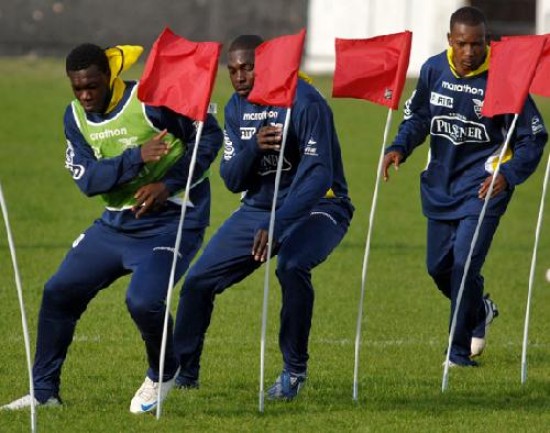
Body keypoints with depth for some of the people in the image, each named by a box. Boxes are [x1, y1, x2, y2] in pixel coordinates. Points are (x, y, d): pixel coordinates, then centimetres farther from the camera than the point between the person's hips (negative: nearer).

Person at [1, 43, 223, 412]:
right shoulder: (76, 117, 1)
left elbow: (210, 134, -10)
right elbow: (87, 179, -11)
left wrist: (169, 184, -18)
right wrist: (137, 157, -27)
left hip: (172, 218, -7)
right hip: (117, 223, 7)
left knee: (143, 300, -25)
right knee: (59, 291, 4)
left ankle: (163, 374, 6)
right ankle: (44, 391, 19)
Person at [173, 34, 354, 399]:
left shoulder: (303, 102, -21)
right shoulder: (237, 109, 1)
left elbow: (318, 176, -29)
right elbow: (232, 180, -1)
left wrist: (276, 226, -40)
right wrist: (254, 147, -23)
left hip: (315, 205, -7)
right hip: (259, 206, 7)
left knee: (292, 266, -36)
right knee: (199, 281, -2)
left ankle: (294, 370, -19)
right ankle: (183, 372, 18)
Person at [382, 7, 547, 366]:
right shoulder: (434, 70, -3)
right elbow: (418, 116, 13)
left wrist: (508, 175, -25)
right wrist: (400, 148, -6)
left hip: (484, 184, -5)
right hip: (441, 183, 6)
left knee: (464, 262, -16)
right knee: (439, 266, 13)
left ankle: (460, 352, -4)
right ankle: (480, 311, 43)